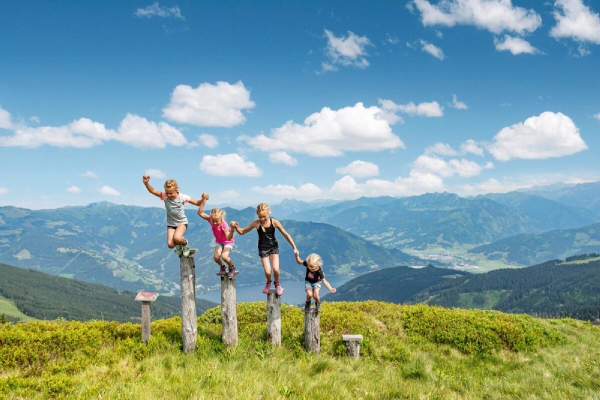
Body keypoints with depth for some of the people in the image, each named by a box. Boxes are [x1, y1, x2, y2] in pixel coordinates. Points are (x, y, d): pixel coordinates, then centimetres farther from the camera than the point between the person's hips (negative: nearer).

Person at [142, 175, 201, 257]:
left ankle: (185, 244, 4)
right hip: (171, 224, 3)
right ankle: (179, 246, 25)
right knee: (170, 244, -13)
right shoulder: (164, 196, -11)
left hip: (182, 222, -3)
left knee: (177, 238, -32)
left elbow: (197, 203, -7)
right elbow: (153, 191, -24)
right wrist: (146, 183, -42)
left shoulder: (182, 197, -14)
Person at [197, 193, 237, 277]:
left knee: (224, 256, -27)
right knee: (216, 257, -18)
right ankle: (222, 267, 15)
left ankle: (232, 267, 4)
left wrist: (232, 231, -62)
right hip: (219, 242, 5)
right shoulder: (211, 219, -20)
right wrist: (203, 200, -33)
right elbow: (200, 213, -26)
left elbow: (229, 238, -42)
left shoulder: (224, 224, -33)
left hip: (228, 242, -5)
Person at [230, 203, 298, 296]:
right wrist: (236, 227, -27)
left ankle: (277, 284, 18)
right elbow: (242, 232, -4)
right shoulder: (256, 224, -15)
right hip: (263, 248, 0)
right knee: (267, 271, -9)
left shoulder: (274, 222, -14)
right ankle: (268, 282, 28)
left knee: (276, 269, -16)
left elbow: (286, 234, -7)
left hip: (273, 247, 0)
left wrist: (294, 247, -7)